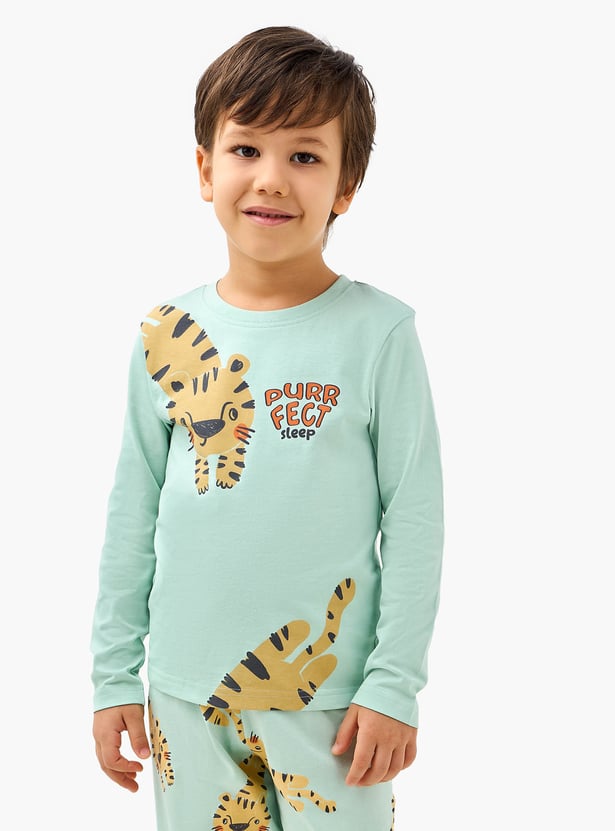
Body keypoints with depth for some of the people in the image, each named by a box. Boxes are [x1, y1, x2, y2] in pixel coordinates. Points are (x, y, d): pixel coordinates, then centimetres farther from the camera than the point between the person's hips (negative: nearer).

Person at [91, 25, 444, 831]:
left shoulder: (378, 332, -8)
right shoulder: (166, 336, 2)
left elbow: (415, 519, -7)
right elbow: (133, 516, 7)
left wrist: (395, 684, -8)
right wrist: (114, 675, 8)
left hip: (329, 698, -3)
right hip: (185, 693, 3)